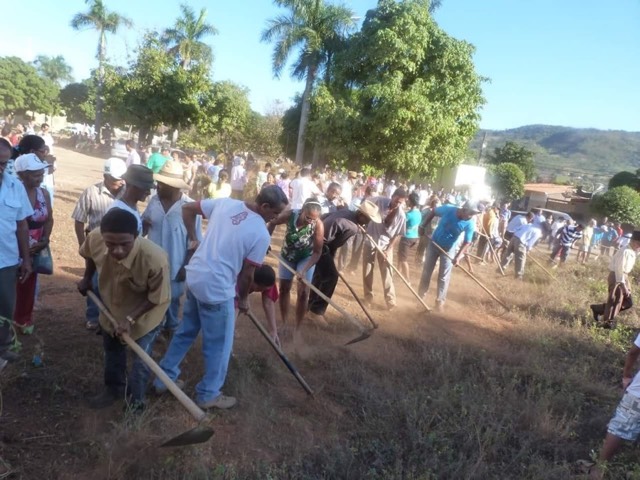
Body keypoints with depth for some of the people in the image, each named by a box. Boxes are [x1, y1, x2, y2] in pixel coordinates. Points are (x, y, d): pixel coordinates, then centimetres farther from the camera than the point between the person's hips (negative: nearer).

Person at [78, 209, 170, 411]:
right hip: (111, 308, 5)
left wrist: (130, 319, -29)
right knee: (112, 352, 27)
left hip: (144, 316, -5)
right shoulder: (94, 238, -31)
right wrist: (87, 278, 4)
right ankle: (114, 388, 54)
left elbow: (157, 298, -26)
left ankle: (135, 400, 39)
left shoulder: (155, 260, -44)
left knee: (140, 361, 10)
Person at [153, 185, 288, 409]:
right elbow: (246, 274, -9)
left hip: (194, 278, 7)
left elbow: (187, 209, 7)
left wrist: (193, 238, 15)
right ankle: (209, 394, 27)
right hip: (217, 289, -7)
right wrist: (242, 299, 8)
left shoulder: (224, 202, -1)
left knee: (186, 331, 25)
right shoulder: (261, 234, -16)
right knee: (219, 345, 12)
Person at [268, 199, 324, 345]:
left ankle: (297, 329, 11)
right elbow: (272, 223, -7)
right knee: (284, 288, 10)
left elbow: (317, 252, -25)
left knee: (303, 292, -6)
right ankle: (284, 323, 29)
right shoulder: (290, 215, -30)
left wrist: (304, 270, -33)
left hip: (306, 258, -2)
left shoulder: (318, 225, -33)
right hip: (287, 255, 2)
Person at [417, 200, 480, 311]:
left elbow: (467, 242, -19)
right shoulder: (448, 209, -23)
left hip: (449, 249, -1)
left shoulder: (470, 224, -22)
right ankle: (421, 294, 29)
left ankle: (440, 300, 21)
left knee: (444, 276, 6)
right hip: (434, 244, 1)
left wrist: (458, 256, -31)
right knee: (426, 271, 12)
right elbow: (433, 212, -4)